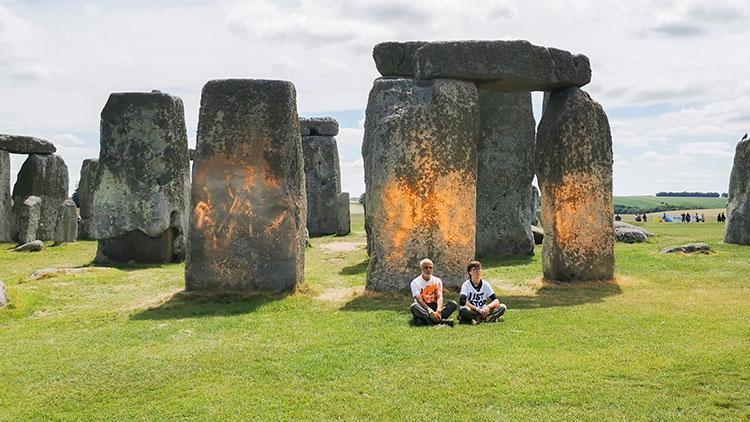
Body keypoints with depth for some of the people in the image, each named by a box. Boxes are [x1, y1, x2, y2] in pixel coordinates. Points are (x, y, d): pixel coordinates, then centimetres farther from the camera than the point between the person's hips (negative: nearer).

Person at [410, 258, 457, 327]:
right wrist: (430, 311, -34)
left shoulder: (437, 280, 7)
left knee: (453, 304, -21)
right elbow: (419, 300, -16)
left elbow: (439, 297, -9)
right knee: (414, 306, -35)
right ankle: (441, 320, -51)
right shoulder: (415, 282, -2)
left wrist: (438, 310, -31)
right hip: (423, 309, -3)